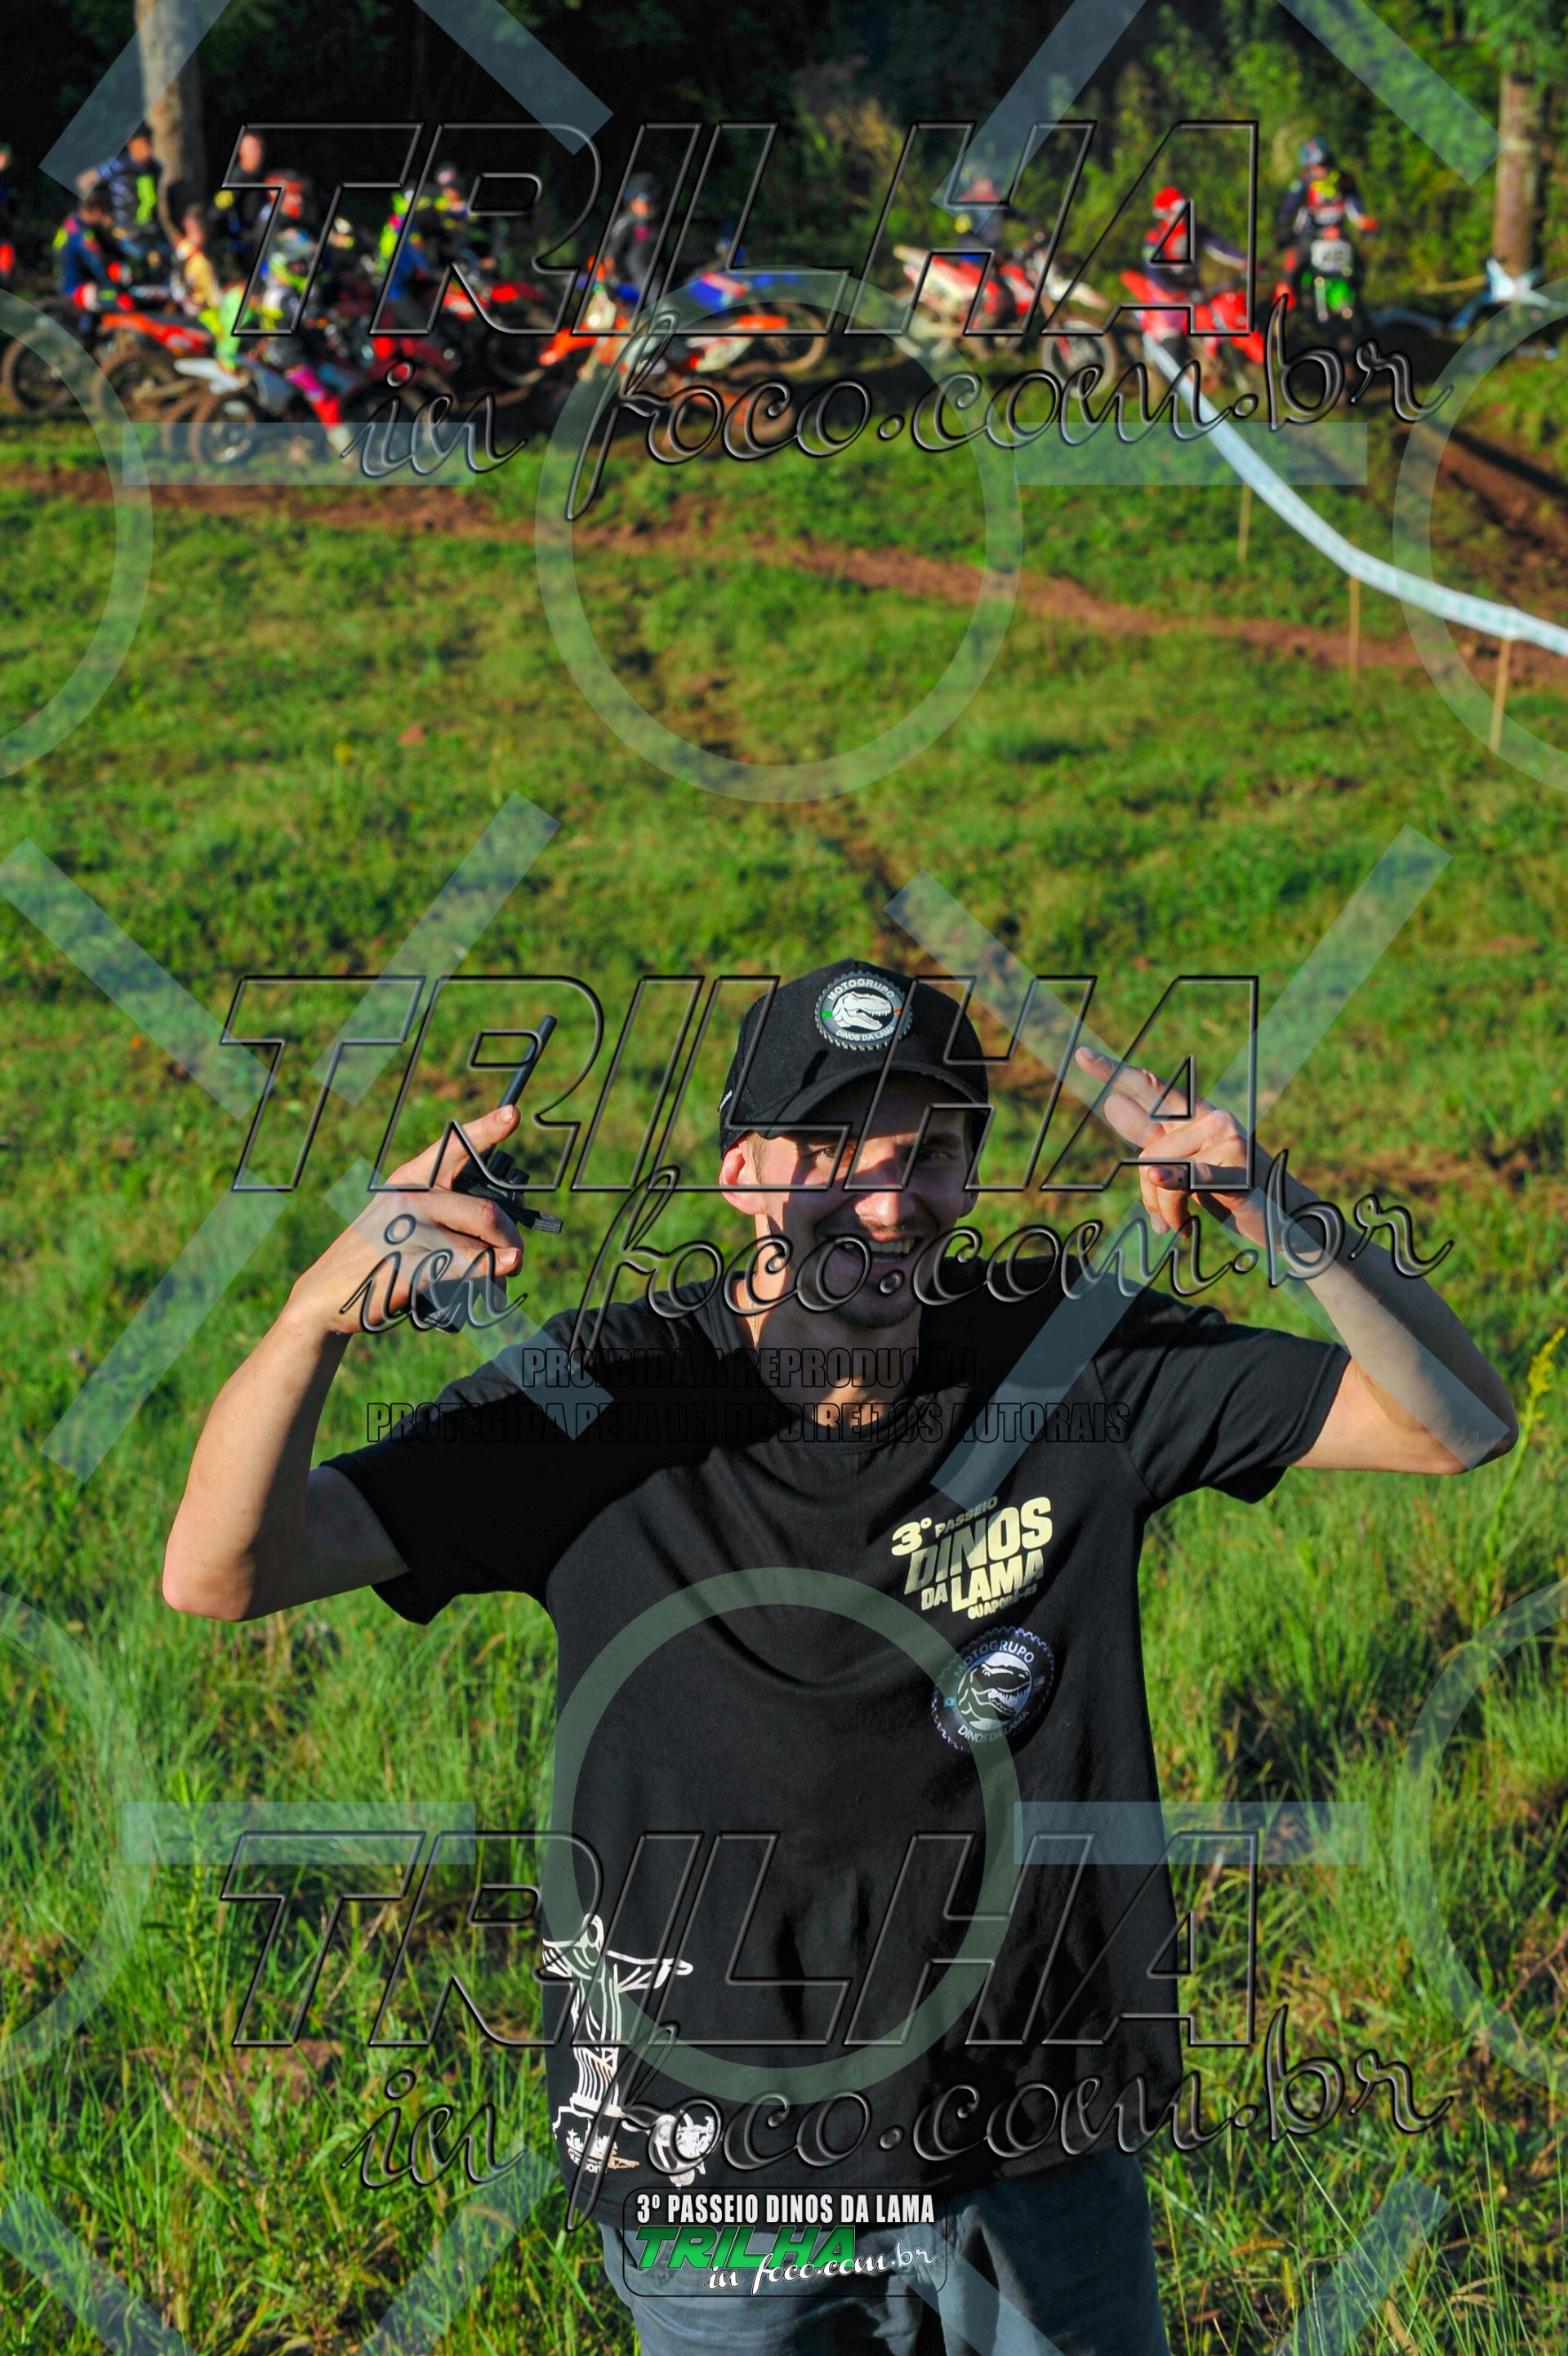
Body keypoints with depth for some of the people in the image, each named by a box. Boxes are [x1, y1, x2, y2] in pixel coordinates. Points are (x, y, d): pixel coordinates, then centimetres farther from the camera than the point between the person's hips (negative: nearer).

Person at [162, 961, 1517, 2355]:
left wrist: (1282, 1218, -25)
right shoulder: (599, 1402, -13)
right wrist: (323, 1312, -36)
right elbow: (219, 1573, -17)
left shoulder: (1067, 1358, -8)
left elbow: (1459, 1423, -6)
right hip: (716, 2179, -2)